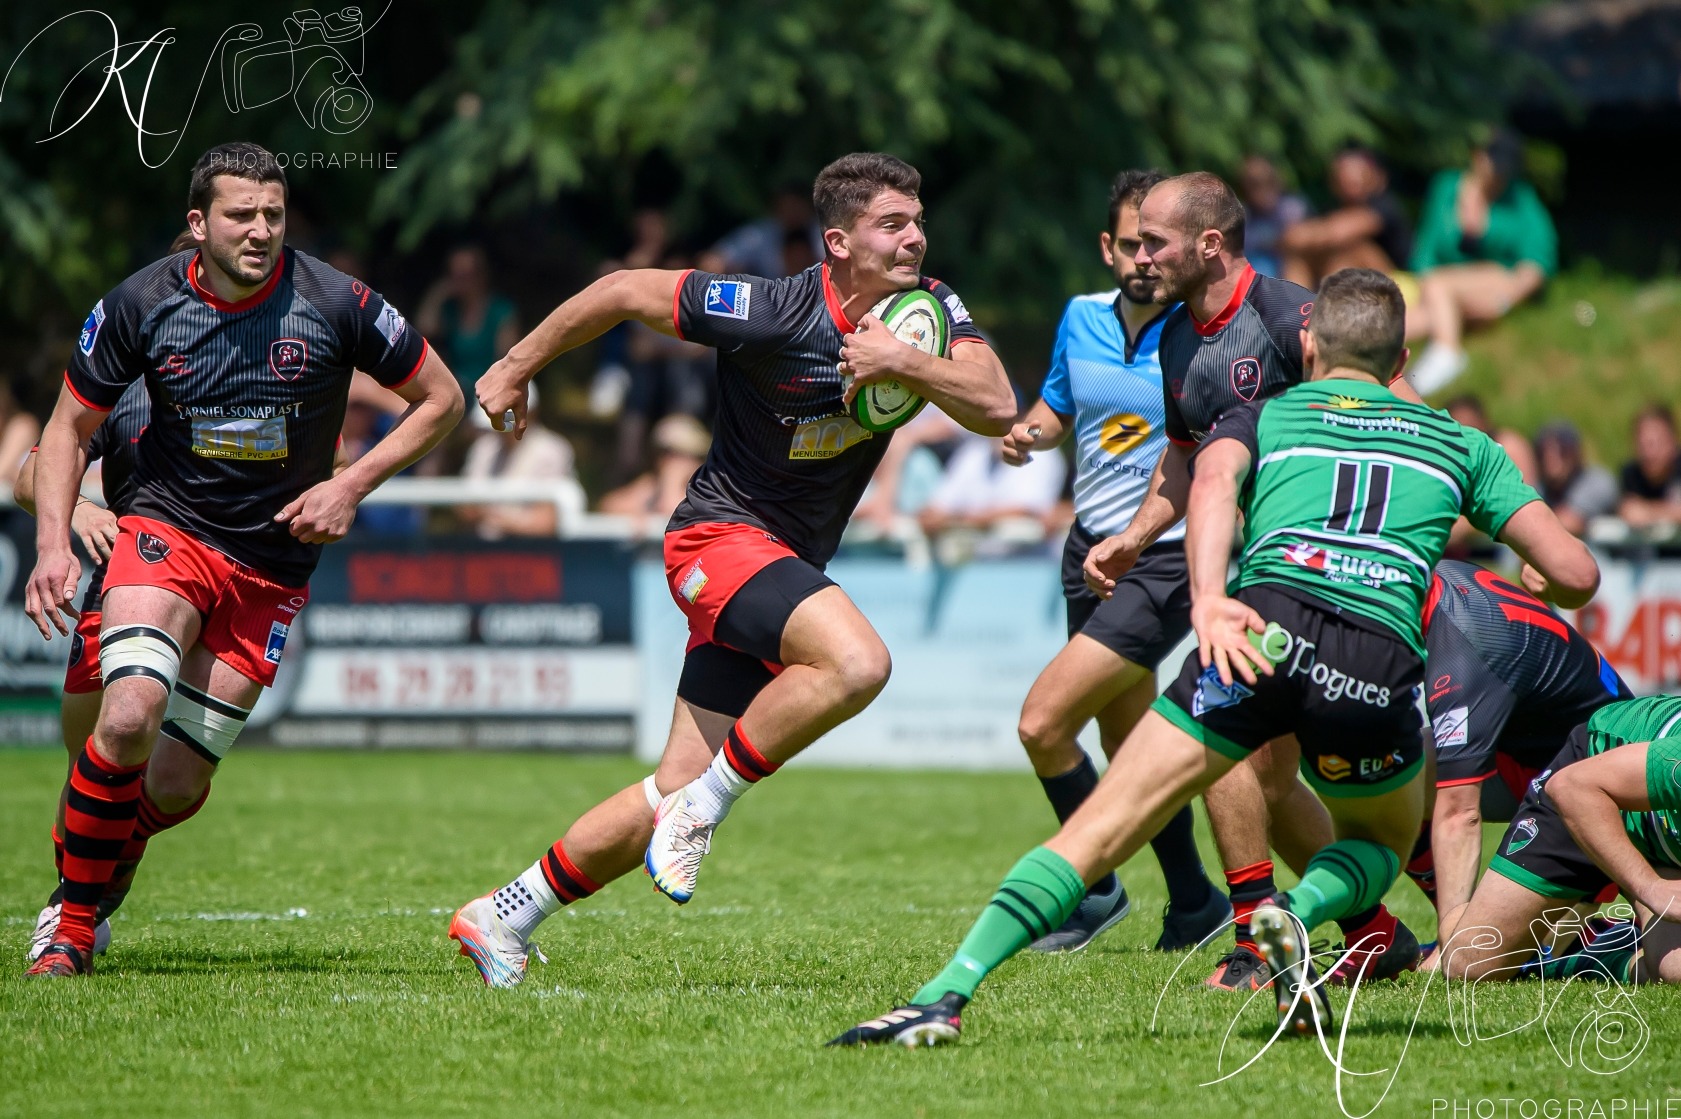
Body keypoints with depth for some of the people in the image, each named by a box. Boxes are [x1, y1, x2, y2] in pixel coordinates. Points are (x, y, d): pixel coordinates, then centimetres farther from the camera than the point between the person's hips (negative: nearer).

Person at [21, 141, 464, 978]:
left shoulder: (336, 305, -12)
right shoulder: (142, 304, -9)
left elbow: (441, 399, 1)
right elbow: (70, 426, 4)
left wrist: (352, 485, -9)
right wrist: (53, 546, -10)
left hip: (274, 561, 1)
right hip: (167, 531, -1)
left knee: (179, 786, -1)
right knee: (130, 717, -27)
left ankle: (104, 853, 34)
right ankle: (72, 923, -8)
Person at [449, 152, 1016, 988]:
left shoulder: (929, 310, -3)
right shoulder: (771, 314, -20)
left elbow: (996, 408, -14)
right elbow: (624, 291, -10)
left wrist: (903, 364, -29)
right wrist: (517, 368, -1)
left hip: (790, 564, 7)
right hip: (724, 534, -7)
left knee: (678, 791, 3)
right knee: (856, 662, -33)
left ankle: (502, 918, 15)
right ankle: (706, 801, -15)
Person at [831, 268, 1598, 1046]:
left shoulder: (1262, 416, 27)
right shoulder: (1460, 443, 30)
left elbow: (1214, 479, 2)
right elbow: (1576, 574, 23)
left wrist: (1207, 597, -14)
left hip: (1266, 628, -1)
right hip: (1381, 662, 1)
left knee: (1099, 829, 1)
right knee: (1383, 845, 29)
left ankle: (947, 995, -15)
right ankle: (1297, 913, -3)